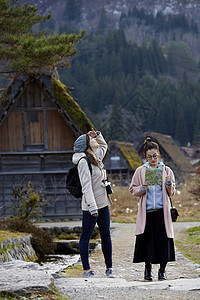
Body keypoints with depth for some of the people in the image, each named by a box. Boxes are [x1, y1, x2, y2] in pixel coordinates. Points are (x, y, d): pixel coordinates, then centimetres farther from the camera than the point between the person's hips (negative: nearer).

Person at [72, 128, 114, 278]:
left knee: (106, 235, 9)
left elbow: (103, 145, 36)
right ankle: (86, 269, 5)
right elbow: (86, 186, -20)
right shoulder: (83, 162, -14)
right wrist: (93, 207, -25)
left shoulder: (96, 157, 12)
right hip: (91, 205, -8)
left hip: (103, 203, 8)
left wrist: (98, 135, 16)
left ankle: (109, 268, 15)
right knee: (86, 236, 1)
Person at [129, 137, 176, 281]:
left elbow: (171, 193, 9)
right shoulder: (140, 171, 9)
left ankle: (162, 270, 6)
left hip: (162, 211, 0)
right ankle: (148, 269, 13)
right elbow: (133, 190, 10)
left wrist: (168, 184, -11)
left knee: (163, 240, -5)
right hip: (146, 211, 0)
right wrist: (143, 188, -10)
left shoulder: (166, 170, 9)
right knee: (147, 239, -2)